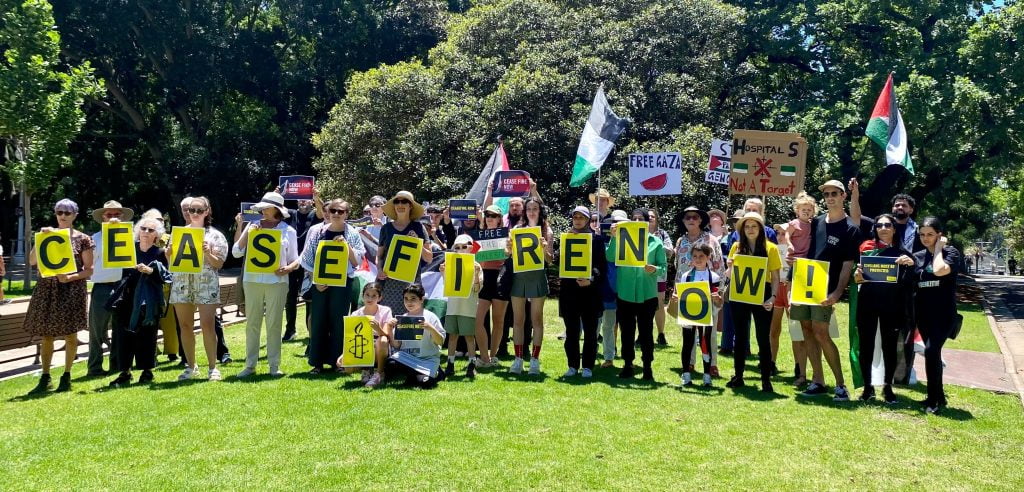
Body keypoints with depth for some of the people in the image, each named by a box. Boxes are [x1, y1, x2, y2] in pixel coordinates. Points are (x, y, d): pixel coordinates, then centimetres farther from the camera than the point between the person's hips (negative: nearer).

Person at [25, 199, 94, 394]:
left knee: (69, 333, 0)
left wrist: (70, 277, -16)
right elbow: (32, 261, 1)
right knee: (46, 334, 4)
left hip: (72, 290, -3)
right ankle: (45, 378, 12)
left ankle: (66, 376, 12)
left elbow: (89, 269, 0)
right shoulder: (48, 235, 9)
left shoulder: (83, 240, 0)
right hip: (47, 288, 3)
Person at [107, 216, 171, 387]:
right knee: (124, 334, 2)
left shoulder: (160, 253, 0)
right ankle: (125, 373, 10)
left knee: (146, 335, 2)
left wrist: (150, 271, -19)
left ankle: (147, 371, 15)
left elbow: (165, 278, -2)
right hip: (127, 298, 3)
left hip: (148, 302, -3)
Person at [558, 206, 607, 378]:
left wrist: (591, 279, -16)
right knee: (571, 330, 6)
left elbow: (602, 265, -1)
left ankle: (588, 366, 11)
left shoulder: (596, 239, 2)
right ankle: (573, 365, 15)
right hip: (569, 289, 2)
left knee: (590, 330, 3)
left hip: (590, 290, -2)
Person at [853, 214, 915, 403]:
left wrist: (911, 263, -22)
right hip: (867, 302, 0)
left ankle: (887, 387, 19)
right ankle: (867, 387, 15)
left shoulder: (901, 252, 5)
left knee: (889, 345, 5)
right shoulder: (867, 247, 6)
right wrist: (857, 276, -17)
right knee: (866, 345, 3)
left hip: (891, 304, 0)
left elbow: (908, 281, -3)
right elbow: (858, 277, 7)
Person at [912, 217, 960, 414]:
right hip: (923, 313, 5)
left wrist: (938, 248, -10)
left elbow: (939, 270, -24)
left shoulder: (950, 252, -4)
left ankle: (934, 399, -9)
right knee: (933, 352, 11)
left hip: (943, 313, -5)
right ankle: (939, 396, 23)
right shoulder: (917, 256, 10)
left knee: (931, 350, -19)